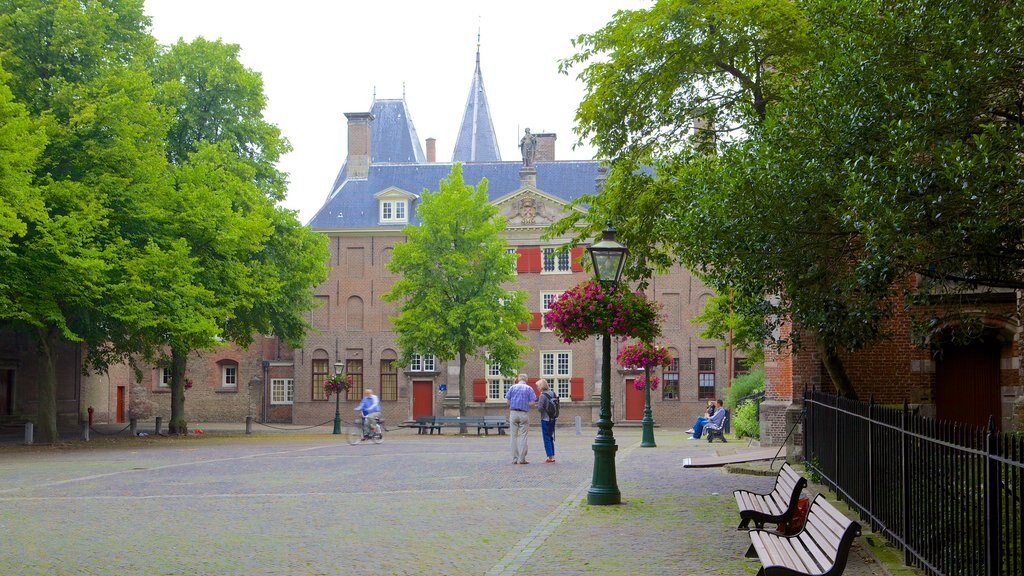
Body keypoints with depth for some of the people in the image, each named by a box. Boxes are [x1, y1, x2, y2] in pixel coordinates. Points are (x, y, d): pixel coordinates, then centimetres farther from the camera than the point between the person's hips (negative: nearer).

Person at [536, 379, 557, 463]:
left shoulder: (543, 395, -16)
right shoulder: (553, 393, 5)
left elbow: (540, 408, -19)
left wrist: (537, 406, 1)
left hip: (545, 419, -7)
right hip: (553, 419, 7)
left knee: (546, 438, -1)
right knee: (551, 437, 17)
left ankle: (550, 457, -2)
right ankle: (552, 456, 19)